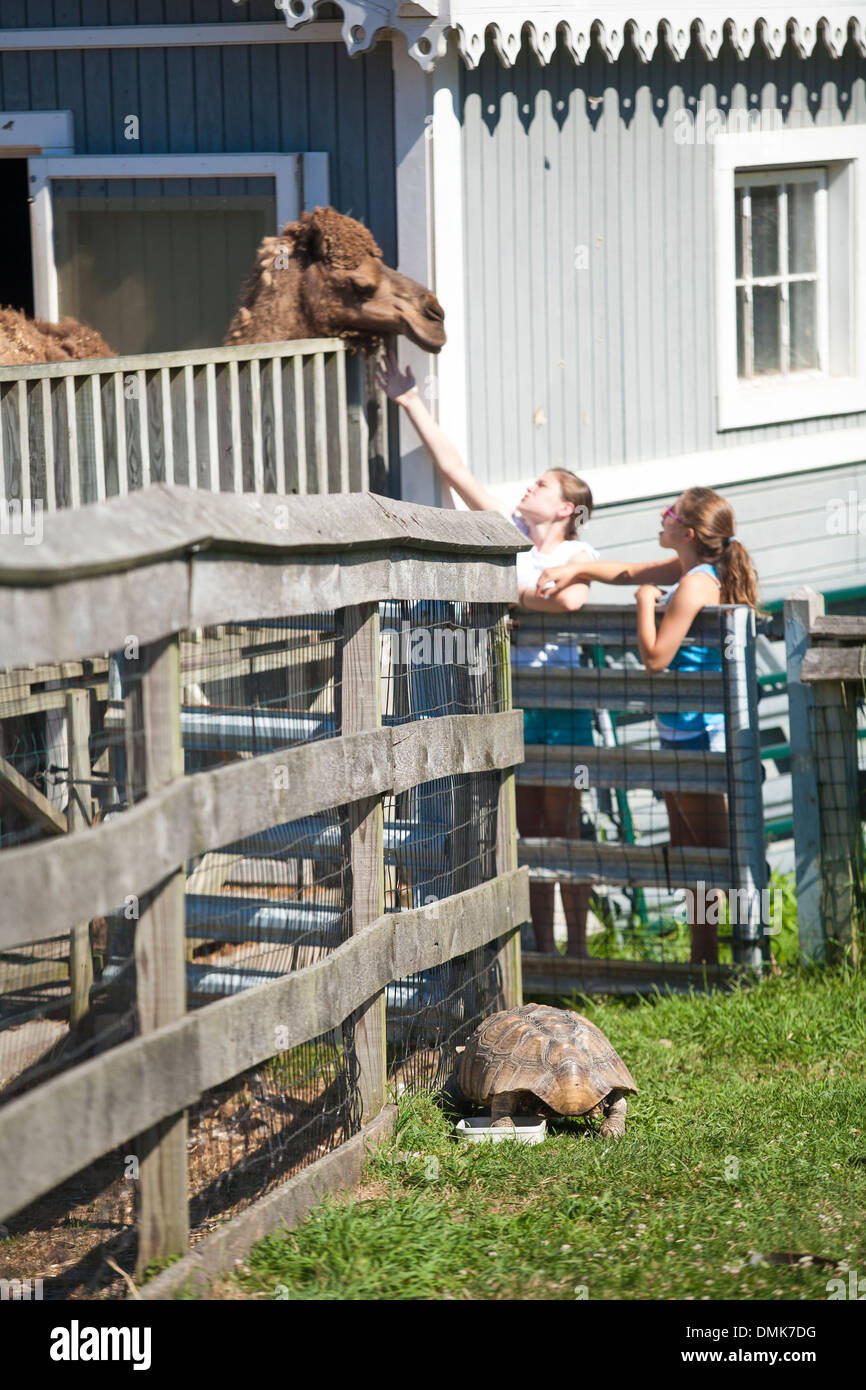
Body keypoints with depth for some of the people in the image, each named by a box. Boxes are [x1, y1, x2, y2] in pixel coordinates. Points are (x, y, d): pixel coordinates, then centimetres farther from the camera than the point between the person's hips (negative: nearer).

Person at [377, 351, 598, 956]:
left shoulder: (580, 553, -6)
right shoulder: (512, 532, 7)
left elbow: (569, 598, -29)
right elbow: (453, 467, 8)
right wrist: (411, 401, 8)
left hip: (560, 699, -4)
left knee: (562, 824, -1)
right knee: (528, 825, 8)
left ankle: (577, 946, 6)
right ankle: (542, 946, 14)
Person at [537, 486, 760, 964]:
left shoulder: (694, 586, -20)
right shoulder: (686, 571, 8)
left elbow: (655, 658, -22)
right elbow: (629, 571, 22)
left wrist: (646, 601, -11)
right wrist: (574, 570, 11)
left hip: (699, 731, -10)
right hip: (682, 732, 10)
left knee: (721, 853, -6)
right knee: (688, 854, 16)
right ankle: (703, 959, 22)